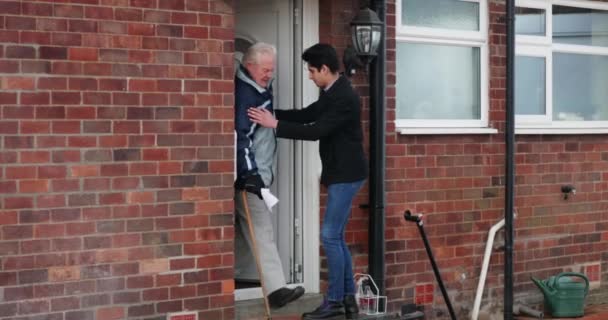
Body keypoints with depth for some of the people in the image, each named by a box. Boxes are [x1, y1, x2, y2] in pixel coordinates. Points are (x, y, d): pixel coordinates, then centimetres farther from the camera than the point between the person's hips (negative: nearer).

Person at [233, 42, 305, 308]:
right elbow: (239, 136, -25)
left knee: (245, 229, 14)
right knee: (261, 229, -12)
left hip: (259, 172, 10)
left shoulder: (261, 89, 13)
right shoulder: (243, 93, -17)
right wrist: (249, 173, -30)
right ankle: (275, 289, -15)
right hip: (249, 175, -10)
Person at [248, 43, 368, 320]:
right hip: (339, 173, 10)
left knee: (330, 236, -7)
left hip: (346, 175, -10)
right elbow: (307, 115, 18)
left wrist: (275, 125, -21)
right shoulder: (332, 94, 11)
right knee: (336, 237, 11)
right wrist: (272, 113, 9)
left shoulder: (345, 98, -20)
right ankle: (348, 298, 15)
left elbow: (316, 131, -25)